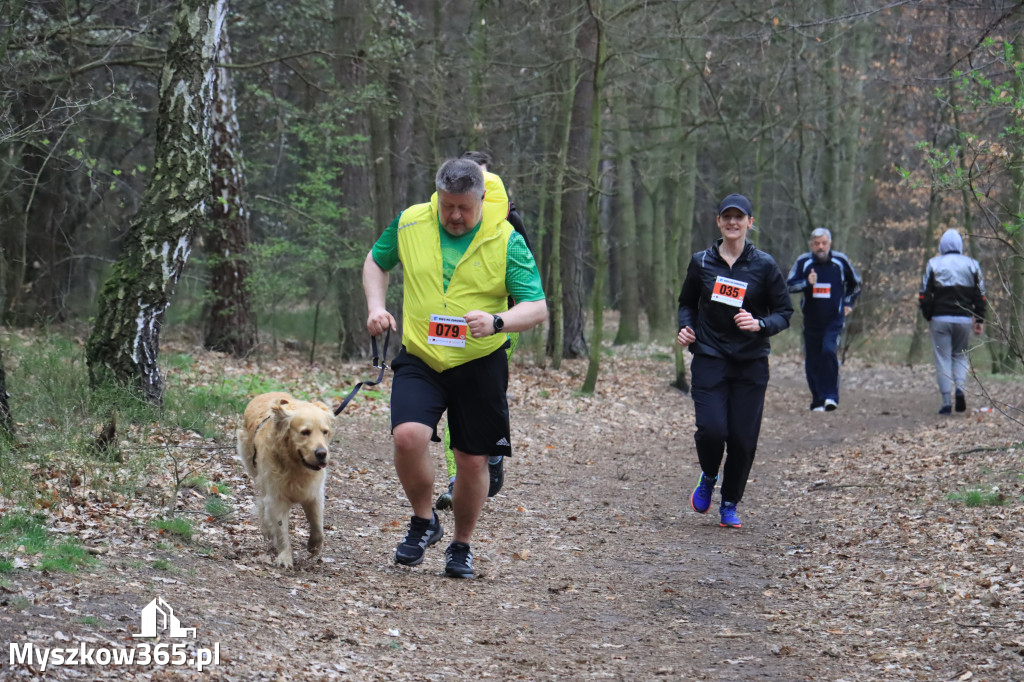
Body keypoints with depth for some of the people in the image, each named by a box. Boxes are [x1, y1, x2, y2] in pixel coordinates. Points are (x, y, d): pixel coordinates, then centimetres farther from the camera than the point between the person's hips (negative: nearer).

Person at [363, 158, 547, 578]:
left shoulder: (506, 241, -10)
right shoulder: (410, 223, -3)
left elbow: (537, 308, -13)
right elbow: (376, 261, 16)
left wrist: (496, 321, -32)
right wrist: (375, 306, -1)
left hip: (480, 363, 0)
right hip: (420, 358, 1)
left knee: (473, 460, 5)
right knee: (408, 435, -23)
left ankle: (462, 545, 31)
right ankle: (423, 521, 3)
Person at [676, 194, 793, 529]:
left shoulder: (764, 266, -1)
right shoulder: (701, 262, 5)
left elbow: (784, 312, 3)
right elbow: (687, 303, 20)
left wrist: (760, 325, -17)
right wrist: (686, 328, 0)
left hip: (751, 364, 0)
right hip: (709, 359, 0)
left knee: (743, 439, -2)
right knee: (711, 430, -15)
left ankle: (730, 505, 20)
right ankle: (708, 478, 18)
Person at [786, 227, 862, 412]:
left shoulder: (840, 261, 1)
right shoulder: (804, 262, -2)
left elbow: (855, 284, 18)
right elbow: (789, 285, -2)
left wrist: (848, 303, 11)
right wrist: (807, 283, -18)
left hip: (834, 320, -2)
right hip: (811, 320, 2)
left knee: (829, 351, -22)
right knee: (812, 361, 3)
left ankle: (830, 396, -20)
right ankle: (818, 401, 13)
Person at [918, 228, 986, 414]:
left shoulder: (933, 265, 0)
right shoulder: (971, 264, 5)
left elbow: (924, 295, -1)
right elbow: (980, 295, 5)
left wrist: (928, 316, 11)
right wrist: (979, 319, 10)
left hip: (940, 319, -2)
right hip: (964, 319, 2)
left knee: (943, 359, 2)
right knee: (960, 355, 18)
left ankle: (946, 401, -4)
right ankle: (960, 388, -6)